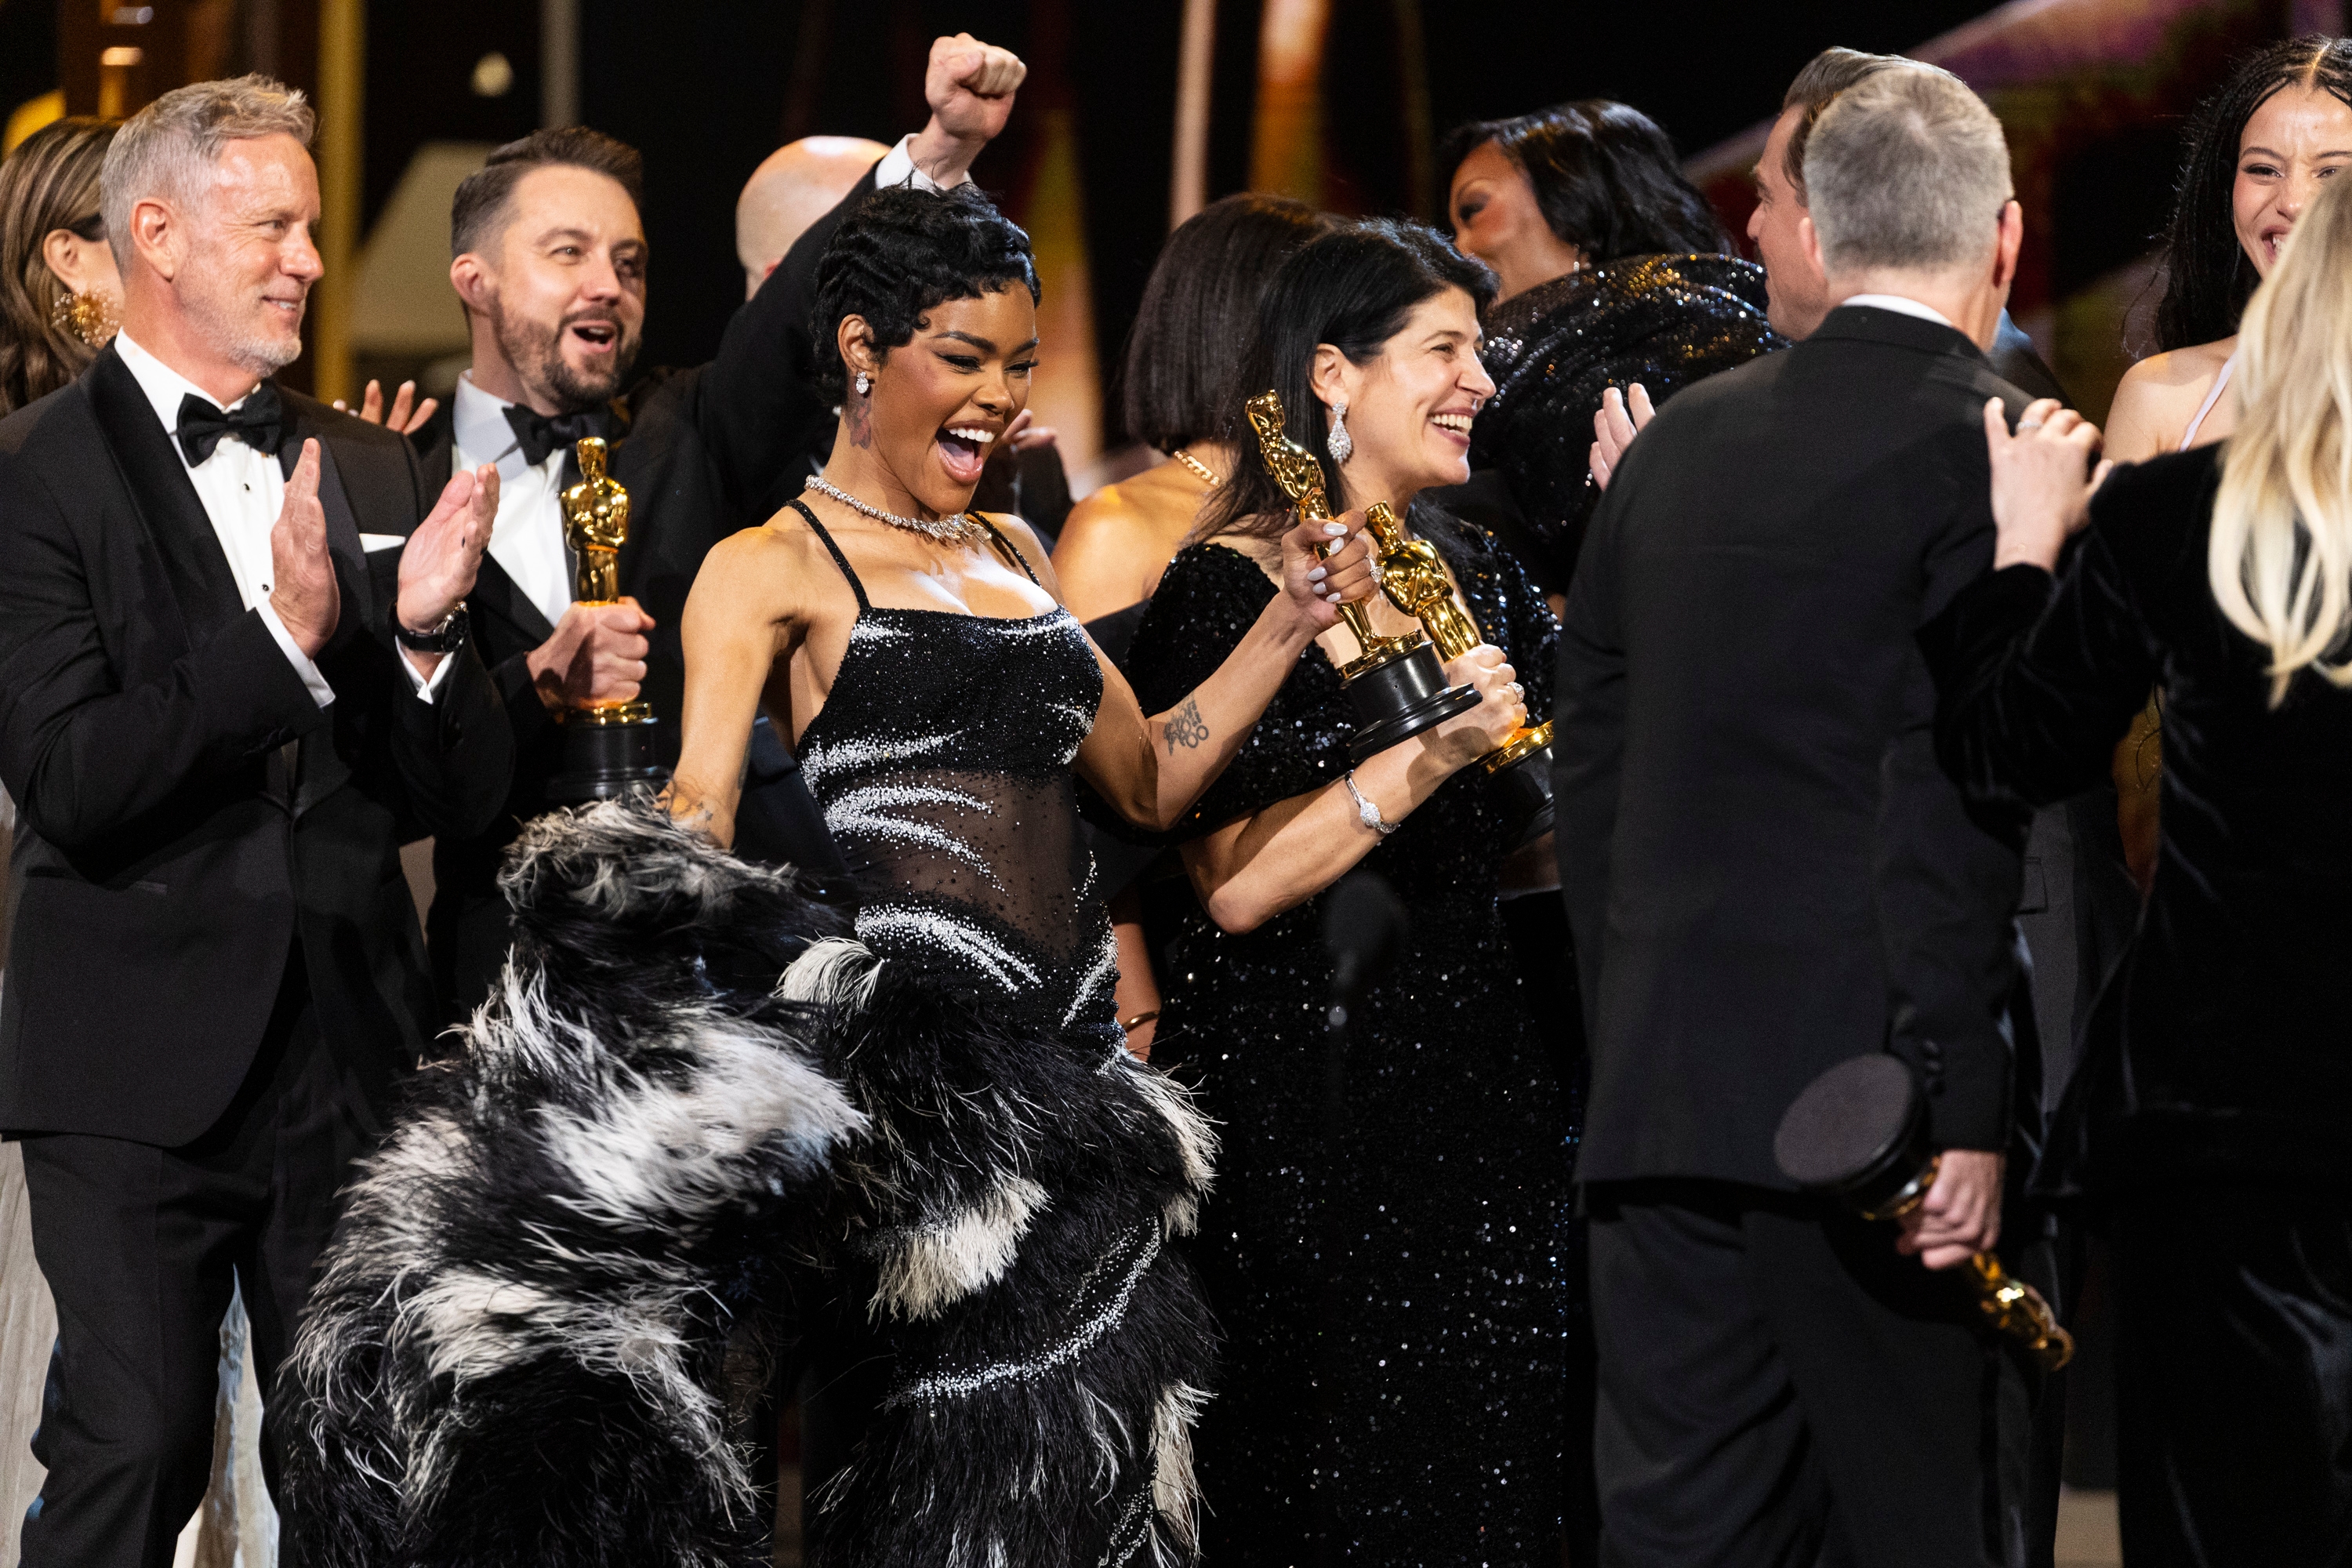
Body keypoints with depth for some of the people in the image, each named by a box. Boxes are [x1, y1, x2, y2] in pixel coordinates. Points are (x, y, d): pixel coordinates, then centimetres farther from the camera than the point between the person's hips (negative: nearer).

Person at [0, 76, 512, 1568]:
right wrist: (283, 638, -23)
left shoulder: (369, 470, 13)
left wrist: (426, 630, -9)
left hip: (352, 1054, 5)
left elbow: (462, 796, 11)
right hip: (143, 1065, -5)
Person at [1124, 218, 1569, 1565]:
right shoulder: (1226, 590, -8)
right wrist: (1430, 758, -23)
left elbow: (1548, 838, 14)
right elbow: (1237, 885, -16)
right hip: (1297, 1093, -6)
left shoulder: (1482, 581, 11)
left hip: (1479, 1084, 6)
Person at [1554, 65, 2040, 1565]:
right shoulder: (1986, 443, -6)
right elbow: (1950, 791, -15)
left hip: (1660, 1095, 6)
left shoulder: (1676, 444, 13)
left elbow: (1593, 780, 15)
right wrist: (1957, 1106, -15)